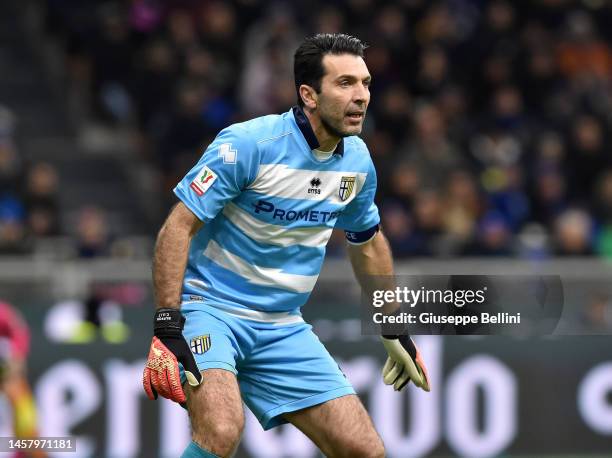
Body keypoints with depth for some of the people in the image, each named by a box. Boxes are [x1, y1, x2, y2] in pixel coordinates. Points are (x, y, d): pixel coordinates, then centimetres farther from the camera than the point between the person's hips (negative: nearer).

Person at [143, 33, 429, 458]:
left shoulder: (358, 160, 3)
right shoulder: (248, 144, -18)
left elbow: (369, 244, 22)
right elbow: (177, 228, -17)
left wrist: (395, 333, 26)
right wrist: (167, 328, -25)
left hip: (283, 326, 6)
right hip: (210, 307, -6)